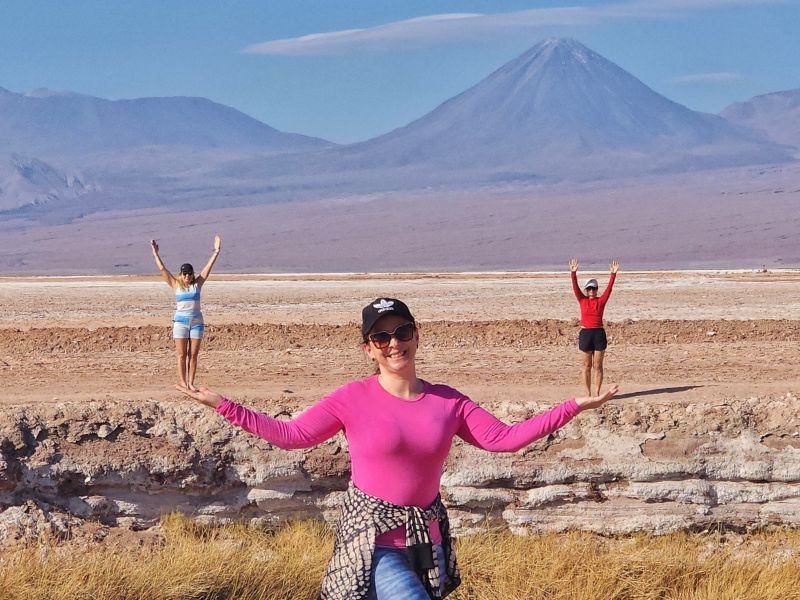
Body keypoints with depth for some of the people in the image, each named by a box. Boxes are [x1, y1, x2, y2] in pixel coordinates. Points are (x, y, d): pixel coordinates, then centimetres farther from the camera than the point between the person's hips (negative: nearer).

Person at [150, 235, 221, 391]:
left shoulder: (197, 284, 5)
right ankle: (183, 382, -3)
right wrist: (155, 253, -2)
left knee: (193, 355, 2)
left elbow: (209, 267, 2)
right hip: (181, 321, -1)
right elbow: (162, 269, 1)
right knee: (181, 354, -3)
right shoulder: (176, 285, 3)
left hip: (196, 321, 1)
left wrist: (216, 252, -2)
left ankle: (191, 383, 5)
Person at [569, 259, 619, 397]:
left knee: (598, 366, 2)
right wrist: (573, 273, -18)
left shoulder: (601, 301, 5)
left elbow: (609, 288, -4)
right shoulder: (582, 300, 5)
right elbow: (575, 288, -5)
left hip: (599, 334, 0)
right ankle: (588, 393, 10)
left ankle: (597, 393, 6)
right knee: (586, 366, 5)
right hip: (585, 334, 0)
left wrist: (613, 274, -15)